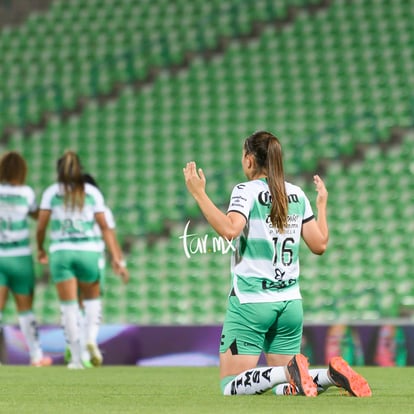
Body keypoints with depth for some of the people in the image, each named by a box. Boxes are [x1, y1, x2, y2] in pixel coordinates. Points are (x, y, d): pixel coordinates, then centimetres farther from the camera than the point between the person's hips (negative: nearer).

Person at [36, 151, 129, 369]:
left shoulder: (51, 192, 5)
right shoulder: (92, 192, 6)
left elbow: (41, 225, 1)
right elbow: (104, 227, 1)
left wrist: (40, 248, 20)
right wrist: (116, 258, 1)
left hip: (61, 252, 0)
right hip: (88, 252, 1)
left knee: (69, 306, 2)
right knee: (92, 298, 20)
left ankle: (76, 357, -6)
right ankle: (91, 339, -4)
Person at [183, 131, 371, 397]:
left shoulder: (247, 191, -7)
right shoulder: (297, 195, 10)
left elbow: (230, 229, -25)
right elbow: (319, 244, 11)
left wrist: (199, 193, -18)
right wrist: (322, 205, 26)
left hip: (251, 300, -6)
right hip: (290, 302, 6)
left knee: (231, 387, -4)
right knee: (284, 390, 13)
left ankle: (288, 372, -27)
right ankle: (331, 374, -13)